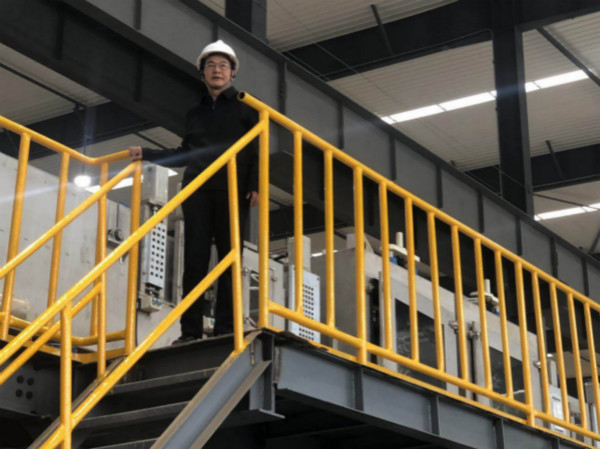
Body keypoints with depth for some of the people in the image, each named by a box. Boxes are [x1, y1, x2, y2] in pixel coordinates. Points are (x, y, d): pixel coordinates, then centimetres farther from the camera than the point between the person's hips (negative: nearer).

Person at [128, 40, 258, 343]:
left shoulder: (245, 106, 10)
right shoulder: (195, 113, 23)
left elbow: (258, 150, 1)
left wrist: (256, 185, -12)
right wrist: (147, 155, 18)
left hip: (233, 188, -3)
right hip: (197, 190, 4)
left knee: (229, 256, -6)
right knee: (194, 258, -5)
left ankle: (225, 327, -8)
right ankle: (191, 331, -7)